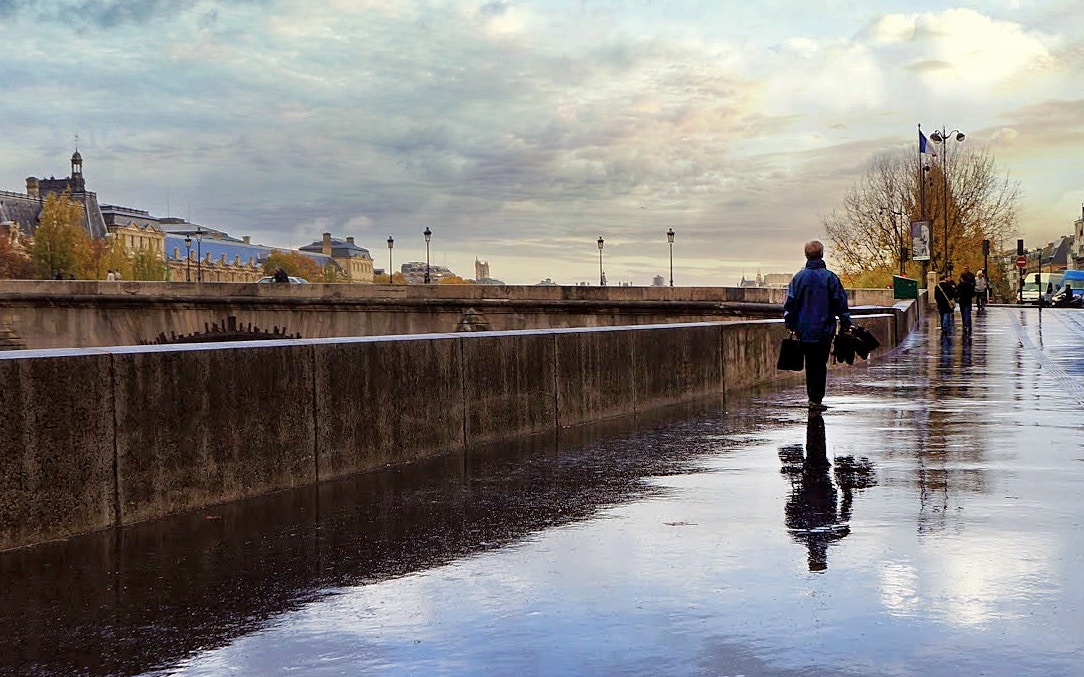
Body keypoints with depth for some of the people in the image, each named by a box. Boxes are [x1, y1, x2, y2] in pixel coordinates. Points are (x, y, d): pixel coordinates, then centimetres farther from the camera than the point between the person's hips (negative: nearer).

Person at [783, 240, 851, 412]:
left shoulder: (799, 277, 0)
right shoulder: (830, 277, -5)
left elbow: (790, 303, 2)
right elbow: (841, 303, -3)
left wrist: (790, 325, 10)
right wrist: (845, 325, 5)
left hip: (804, 330, 2)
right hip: (824, 330, -2)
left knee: (810, 364, 15)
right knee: (821, 364, 3)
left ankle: (812, 396, 19)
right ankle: (816, 399, -4)